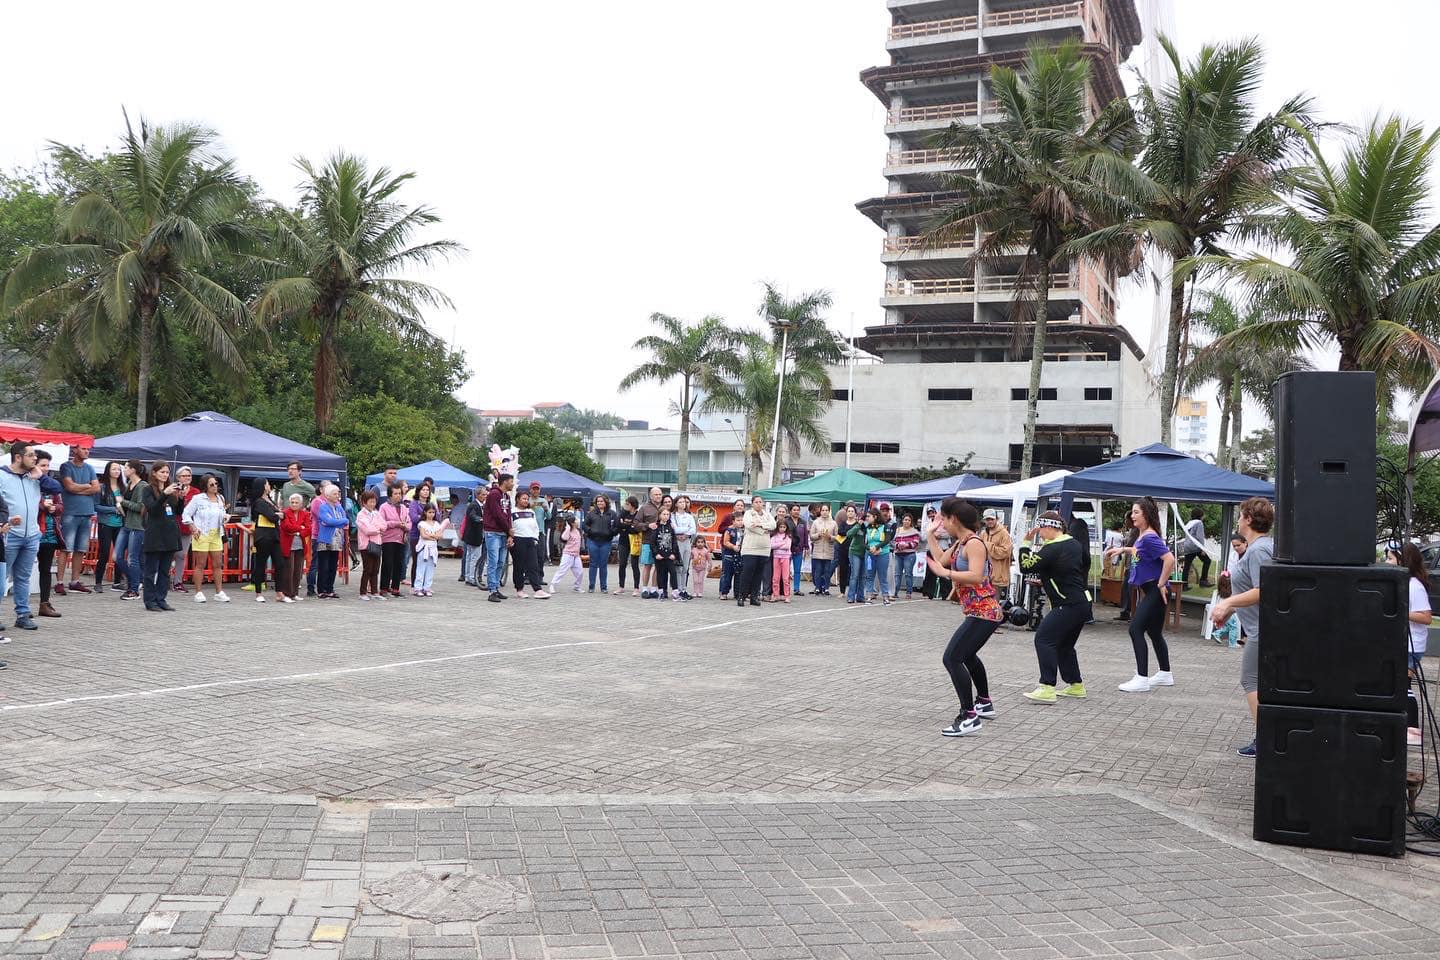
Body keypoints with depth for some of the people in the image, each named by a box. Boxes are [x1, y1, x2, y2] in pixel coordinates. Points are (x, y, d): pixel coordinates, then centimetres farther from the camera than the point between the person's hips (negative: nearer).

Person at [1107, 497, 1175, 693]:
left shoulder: (1149, 537, -20)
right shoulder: (1142, 536, 9)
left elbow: (1170, 559, -29)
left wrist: (1161, 584, -22)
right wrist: (1124, 549, 22)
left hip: (1155, 591, -10)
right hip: (1148, 590, 10)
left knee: (1136, 629, -14)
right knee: (1154, 632, 19)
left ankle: (1142, 679, -13)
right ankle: (1165, 674, 33)